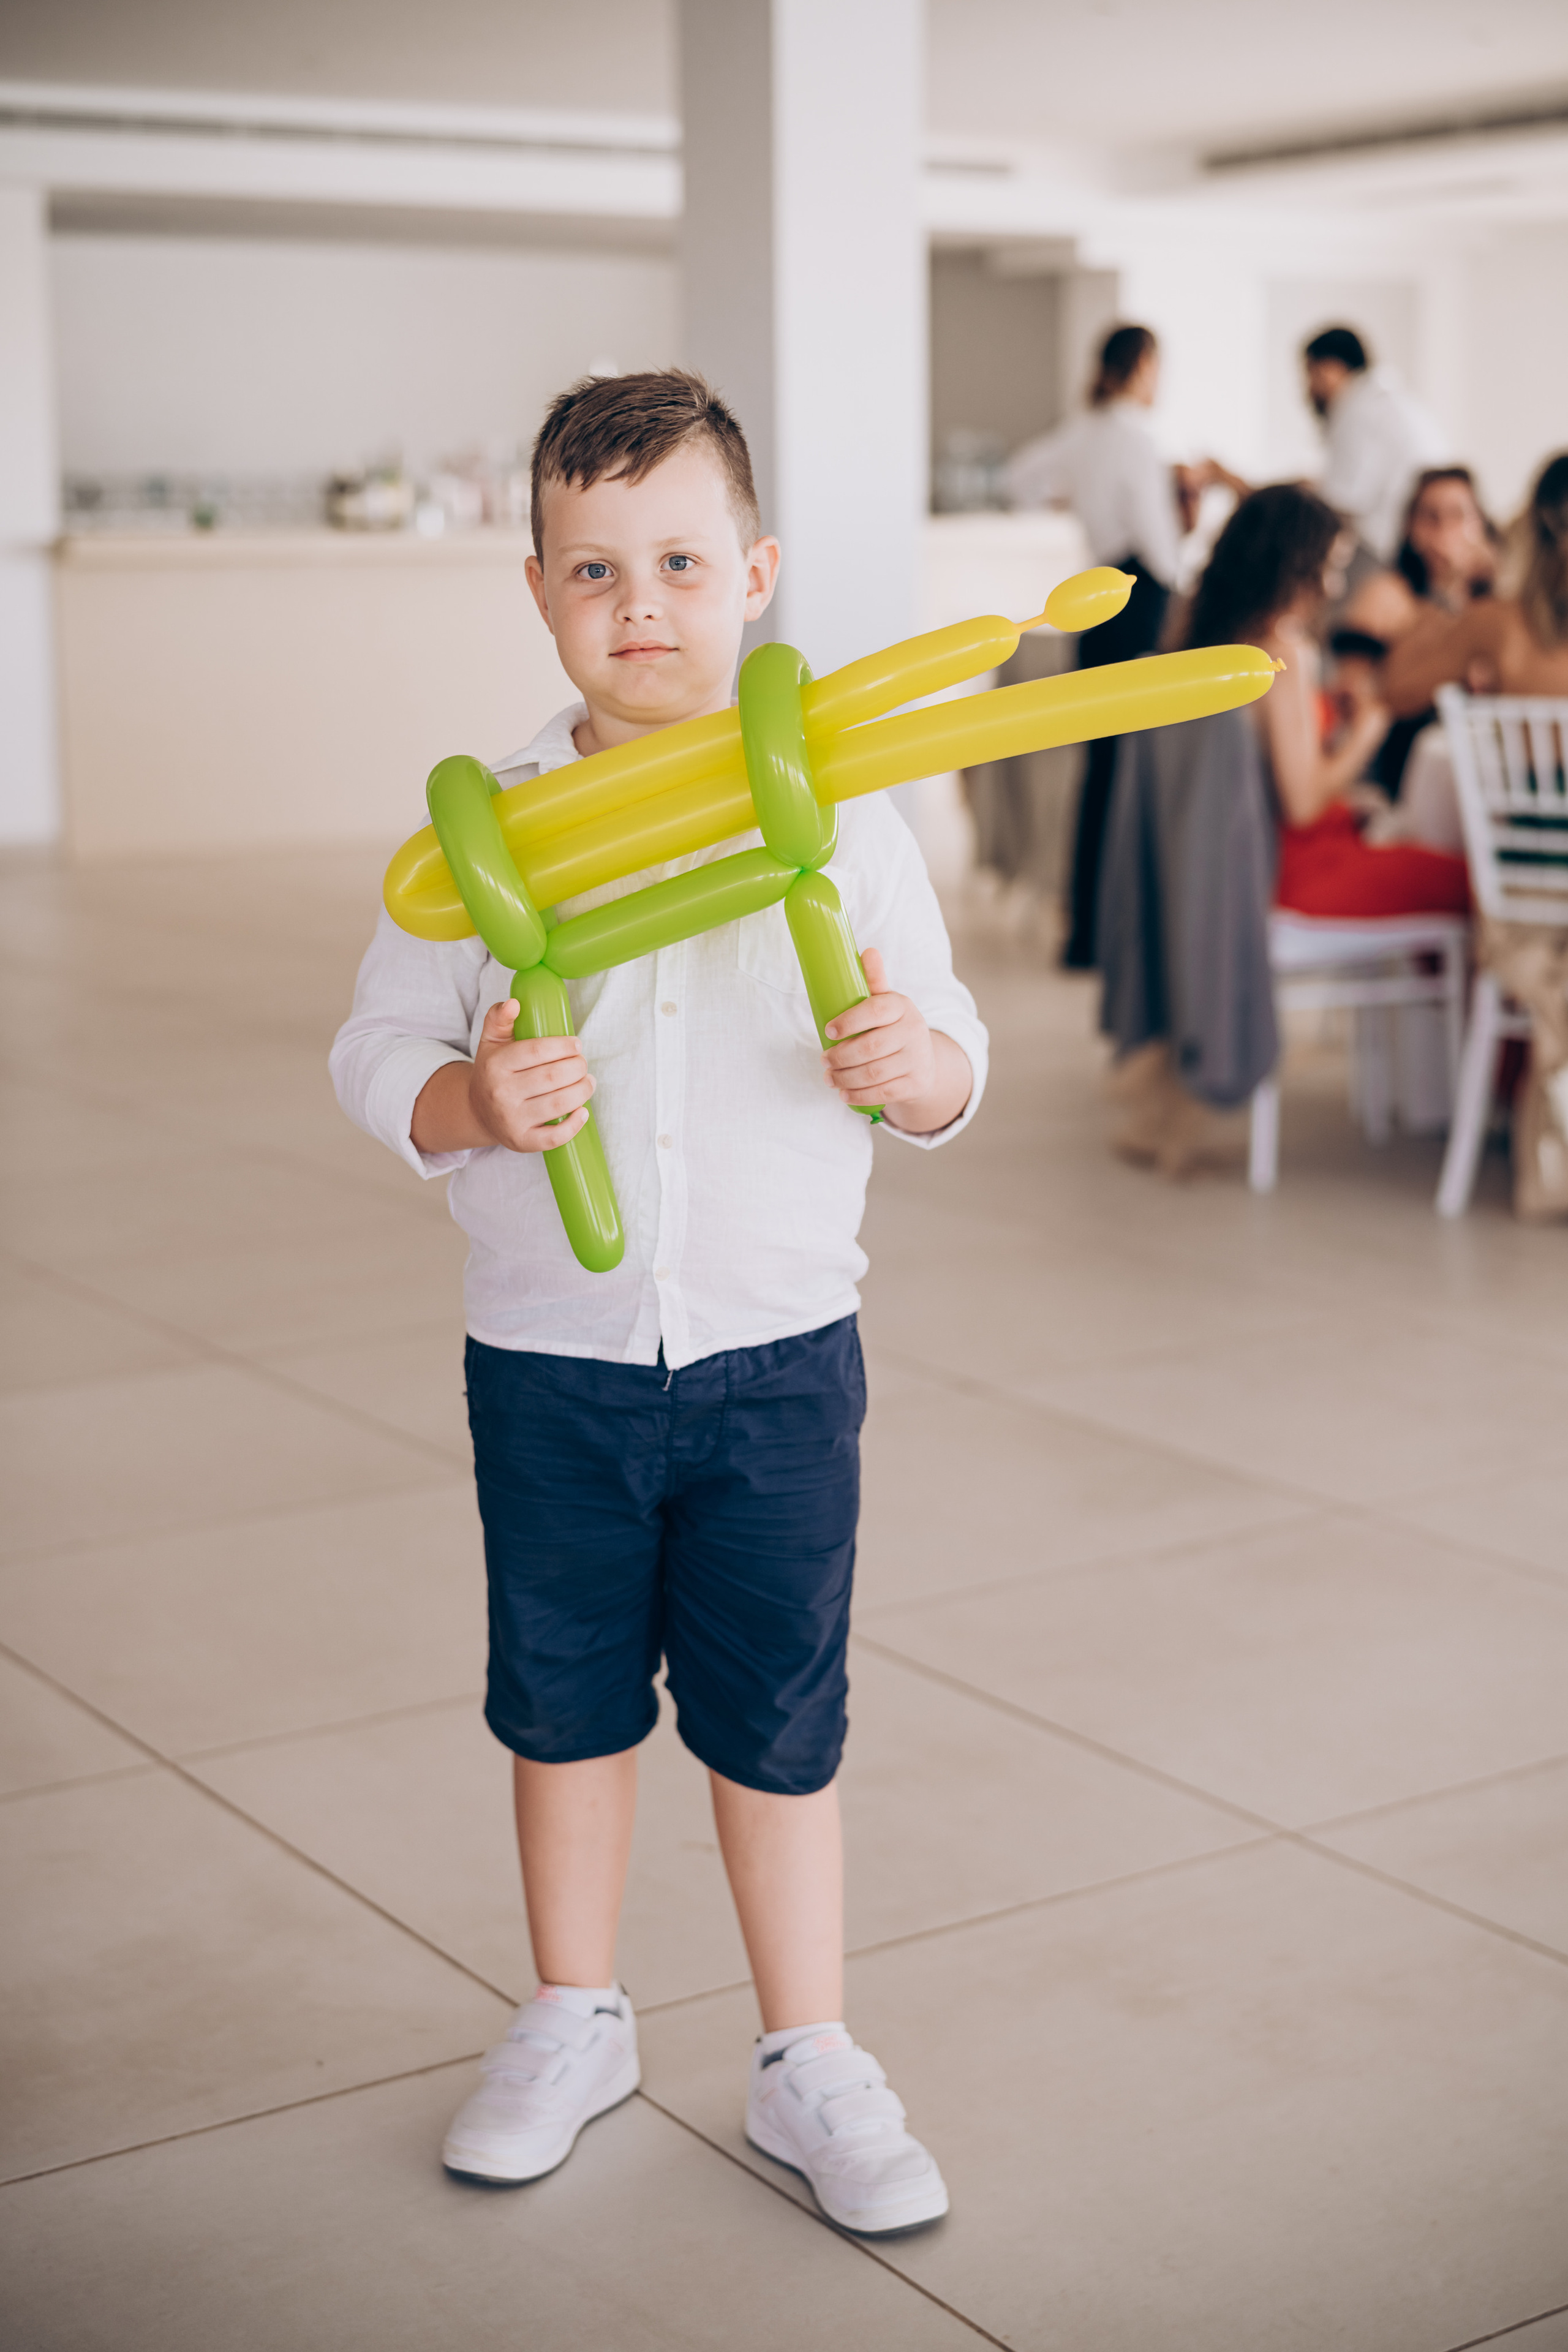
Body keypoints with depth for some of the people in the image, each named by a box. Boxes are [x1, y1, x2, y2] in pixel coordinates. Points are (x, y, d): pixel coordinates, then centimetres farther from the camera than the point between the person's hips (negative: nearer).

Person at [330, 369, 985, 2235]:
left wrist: (915, 1067, -23)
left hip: (778, 1356, -1)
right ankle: (574, 2021, 37)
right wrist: (473, 1105, -23)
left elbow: (944, 1048, 0)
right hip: (550, 1360, 1)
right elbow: (377, 1047, -3)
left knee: (777, 1719, 9)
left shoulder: (838, 816, -4)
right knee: (564, 1704, 16)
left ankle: (809, 2063, 27)